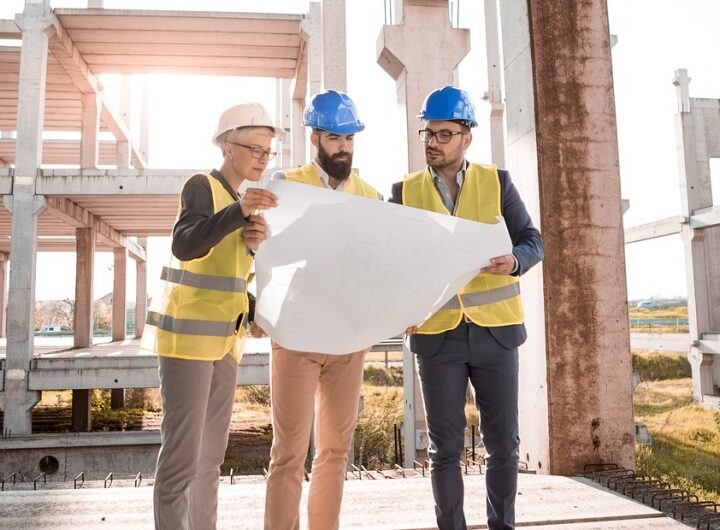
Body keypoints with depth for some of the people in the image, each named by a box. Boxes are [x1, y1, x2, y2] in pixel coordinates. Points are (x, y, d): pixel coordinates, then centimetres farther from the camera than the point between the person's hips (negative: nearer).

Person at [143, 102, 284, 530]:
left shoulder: (241, 199, 16)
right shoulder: (202, 186, -7)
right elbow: (185, 246, -25)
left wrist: (254, 243, -5)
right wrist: (239, 212, -37)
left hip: (224, 337, 8)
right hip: (189, 334, -8)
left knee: (211, 455, 11)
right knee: (182, 454, -9)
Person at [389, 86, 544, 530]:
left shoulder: (497, 182, 4)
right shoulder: (405, 191, 5)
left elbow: (532, 240, 3)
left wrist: (515, 261, -19)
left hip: (495, 329, 0)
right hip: (437, 333, 0)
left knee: (503, 443, 8)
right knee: (446, 447, 5)